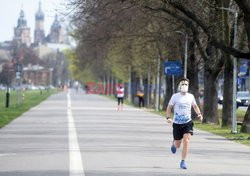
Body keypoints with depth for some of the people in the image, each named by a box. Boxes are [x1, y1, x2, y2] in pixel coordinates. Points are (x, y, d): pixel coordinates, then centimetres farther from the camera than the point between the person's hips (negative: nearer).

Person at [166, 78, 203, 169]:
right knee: (178, 145, 6)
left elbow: (195, 106, 19)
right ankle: (174, 143, 46)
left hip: (187, 122, 1)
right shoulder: (175, 96, -3)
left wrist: (199, 113, 1)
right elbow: (169, 108, 2)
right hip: (177, 123, -1)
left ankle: (183, 162, -9)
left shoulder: (191, 96, 4)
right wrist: (168, 117, -14)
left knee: (186, 140, -18)